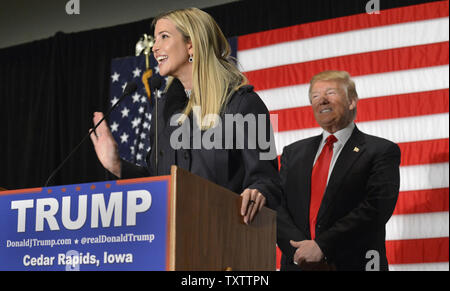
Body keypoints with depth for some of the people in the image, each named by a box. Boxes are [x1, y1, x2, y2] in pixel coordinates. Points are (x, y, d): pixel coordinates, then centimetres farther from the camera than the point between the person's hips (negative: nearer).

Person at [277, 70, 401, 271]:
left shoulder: (381, 152, 0)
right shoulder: (293, 153, 14)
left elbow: (375, 208, -12)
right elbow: (278, 206, 4)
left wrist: (322, 246, -17)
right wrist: (299, 251, -12)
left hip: (351, 264, -3)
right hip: (297, 264, 3)